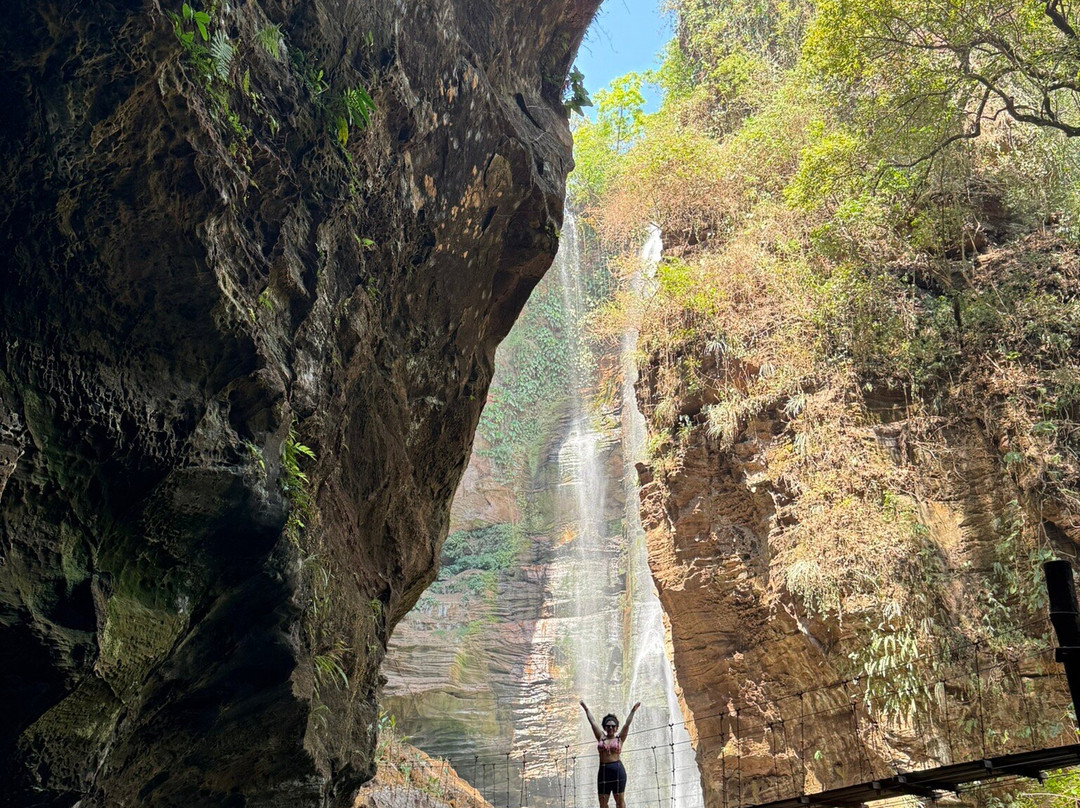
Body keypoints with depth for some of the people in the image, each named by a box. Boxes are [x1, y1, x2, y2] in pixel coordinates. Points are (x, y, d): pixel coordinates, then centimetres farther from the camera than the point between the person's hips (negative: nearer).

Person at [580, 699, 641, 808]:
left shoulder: (619, 739, 6)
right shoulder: (601, 738, 12)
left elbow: (627, 724, 2)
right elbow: (592, 722, 16)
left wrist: (633, 710, -2)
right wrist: (586, 709, 20)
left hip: (617, 770, -3)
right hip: (603, 770, 3)